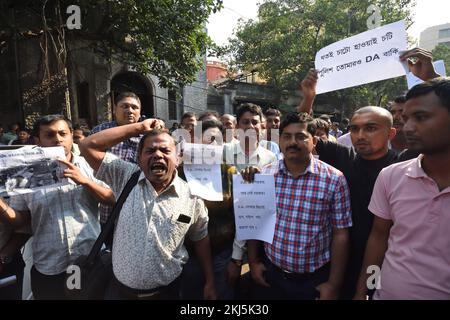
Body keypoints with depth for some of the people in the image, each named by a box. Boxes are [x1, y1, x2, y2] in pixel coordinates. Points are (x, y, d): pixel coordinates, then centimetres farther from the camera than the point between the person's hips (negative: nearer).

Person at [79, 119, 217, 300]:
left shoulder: (191, 196, -9)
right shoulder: (125, 178, -7)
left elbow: (201, 238, 2)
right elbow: (88, 146, -12)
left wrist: (209, 283, 4)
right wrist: (139, 127, -13)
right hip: (120, 288, 1)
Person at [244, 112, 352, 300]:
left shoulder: (334, 179, -11)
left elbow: (340, 234, -7)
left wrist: (333, 285, -6)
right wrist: (253, 262, 4)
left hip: (315, 280, -2)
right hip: (270, 274, 2)